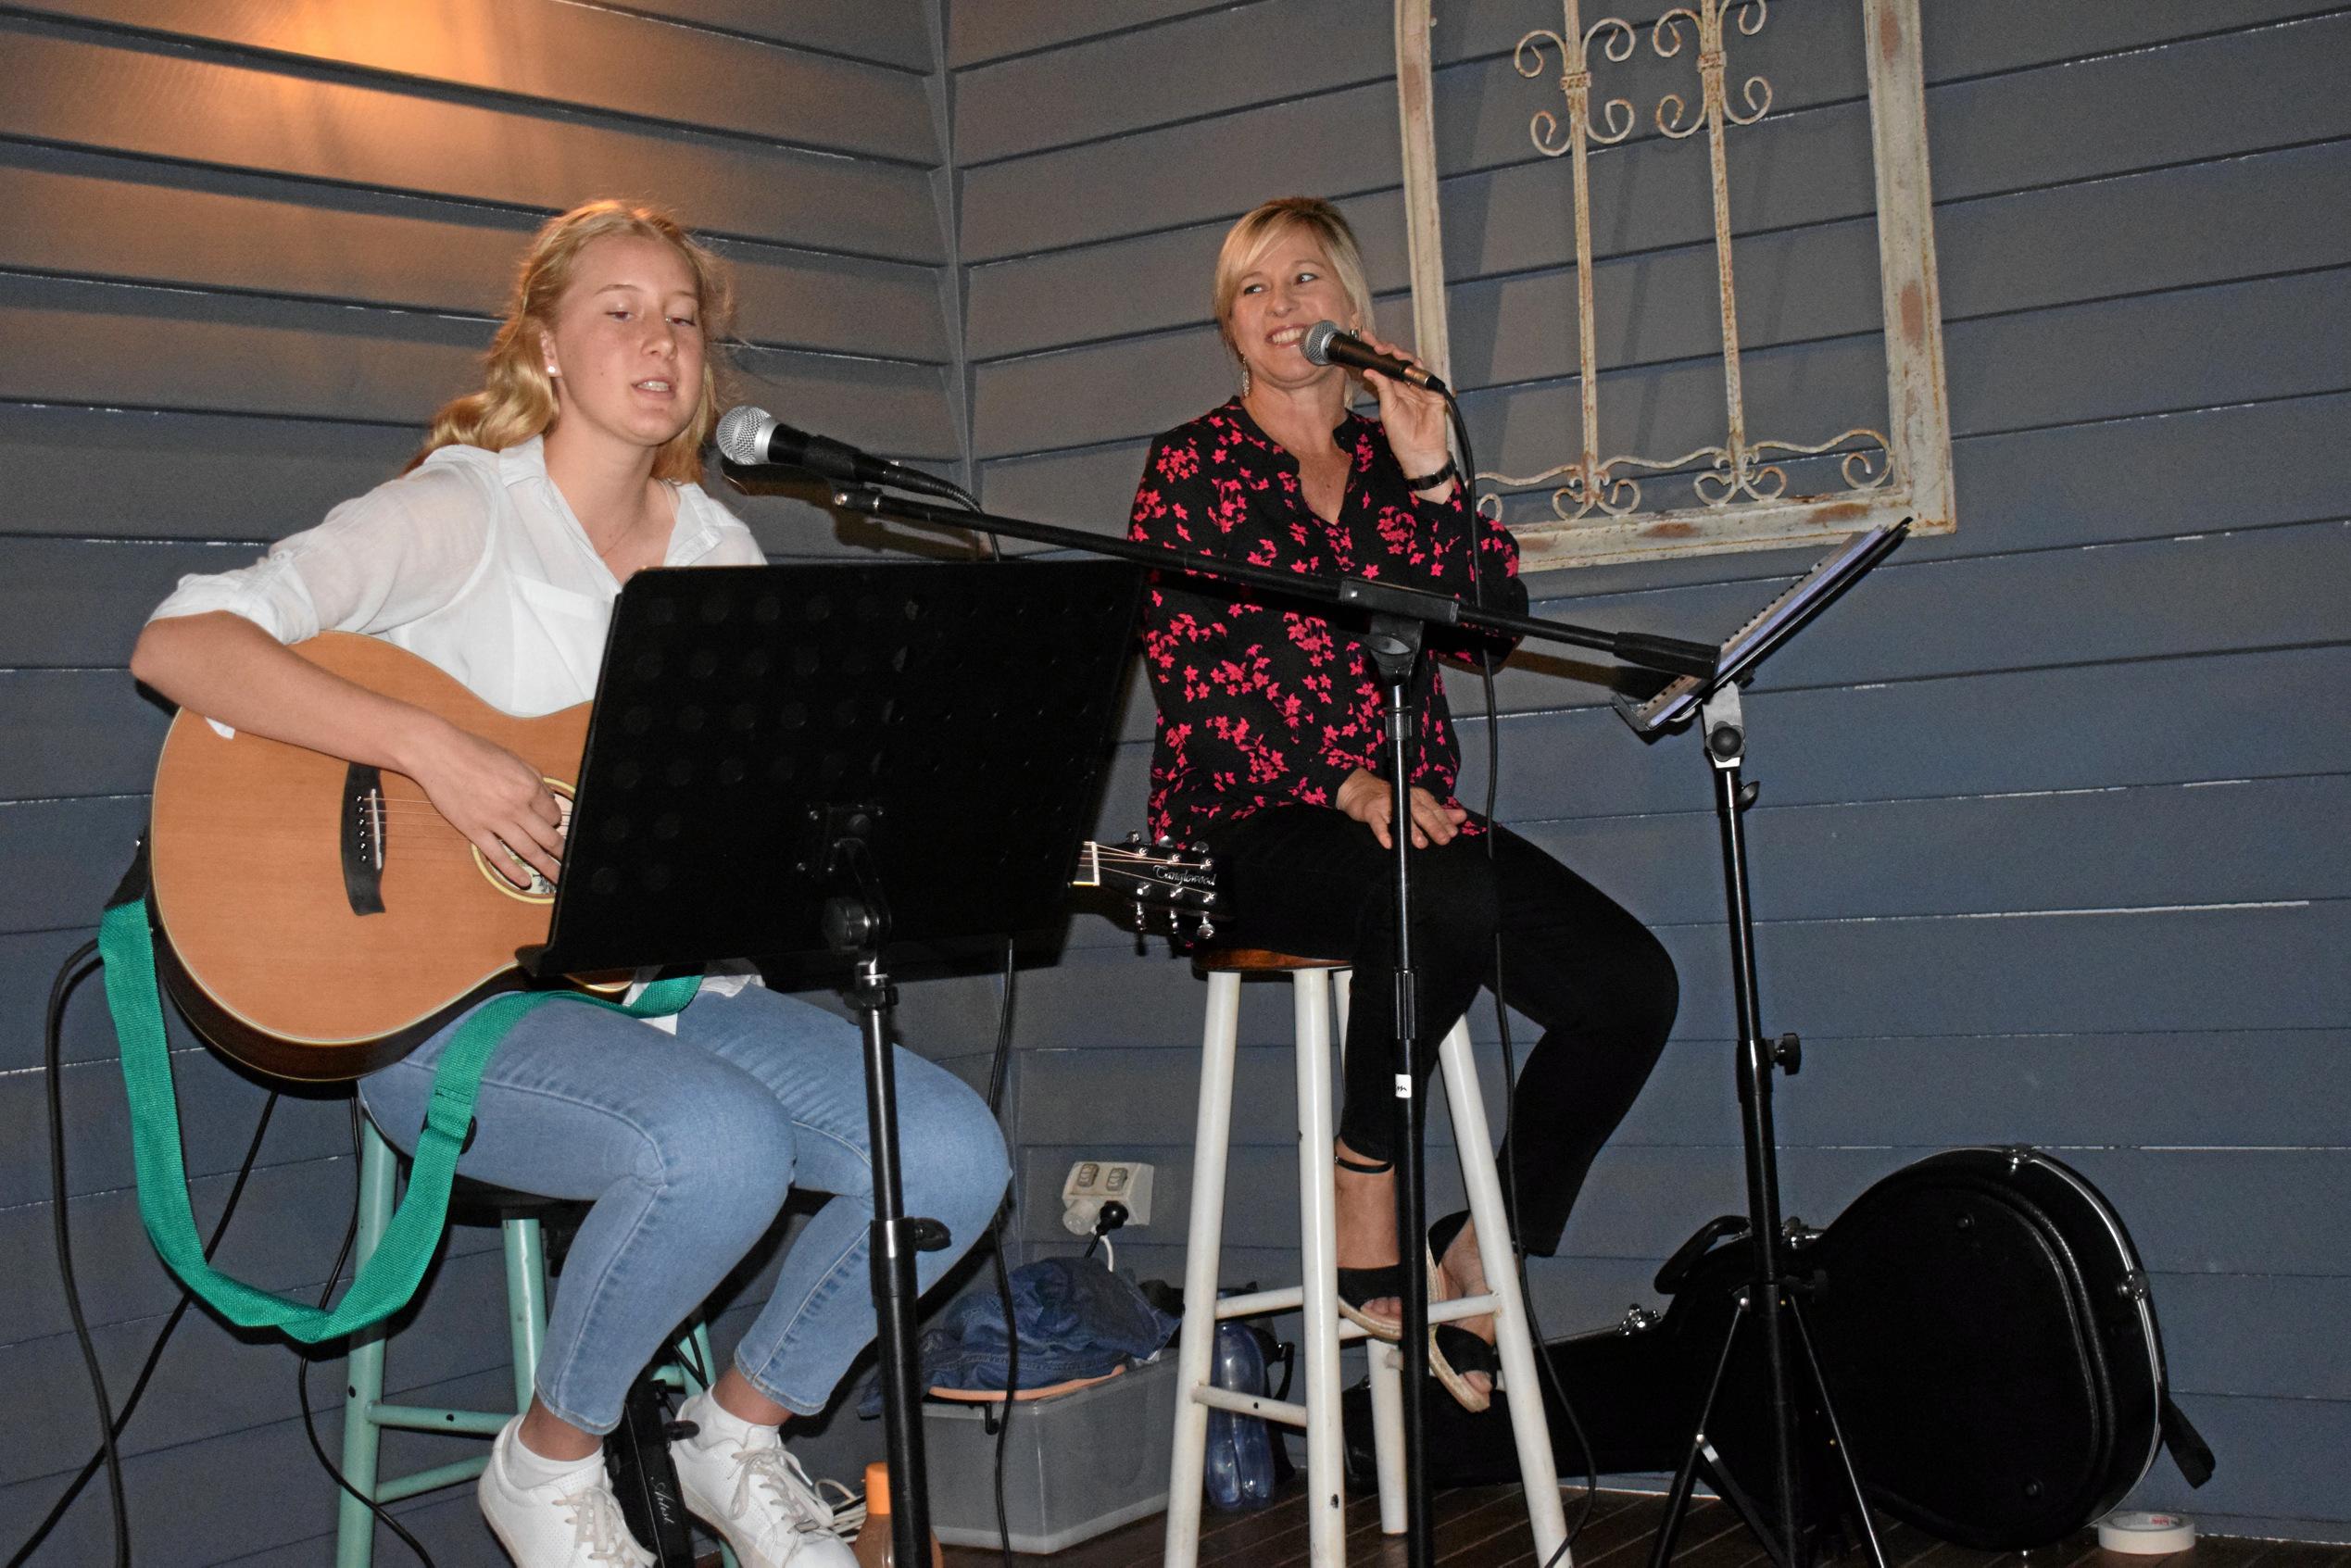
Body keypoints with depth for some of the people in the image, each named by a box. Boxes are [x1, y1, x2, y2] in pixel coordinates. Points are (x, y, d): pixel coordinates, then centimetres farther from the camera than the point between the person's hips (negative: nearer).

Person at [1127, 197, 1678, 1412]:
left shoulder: (1393, 460, 17)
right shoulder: (1191, 468, 5)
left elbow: (1495, 620, 3)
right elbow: (1189, 672, -9)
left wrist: (1429, 473, -8)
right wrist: (1347, 783, -21)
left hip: (1410, 812, 5)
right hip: (1249, 828, -5)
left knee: (1630, 982, -15)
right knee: (1448, 901, -36)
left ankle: (1481, 1248, 2)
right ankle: (1365, 1220, -18)